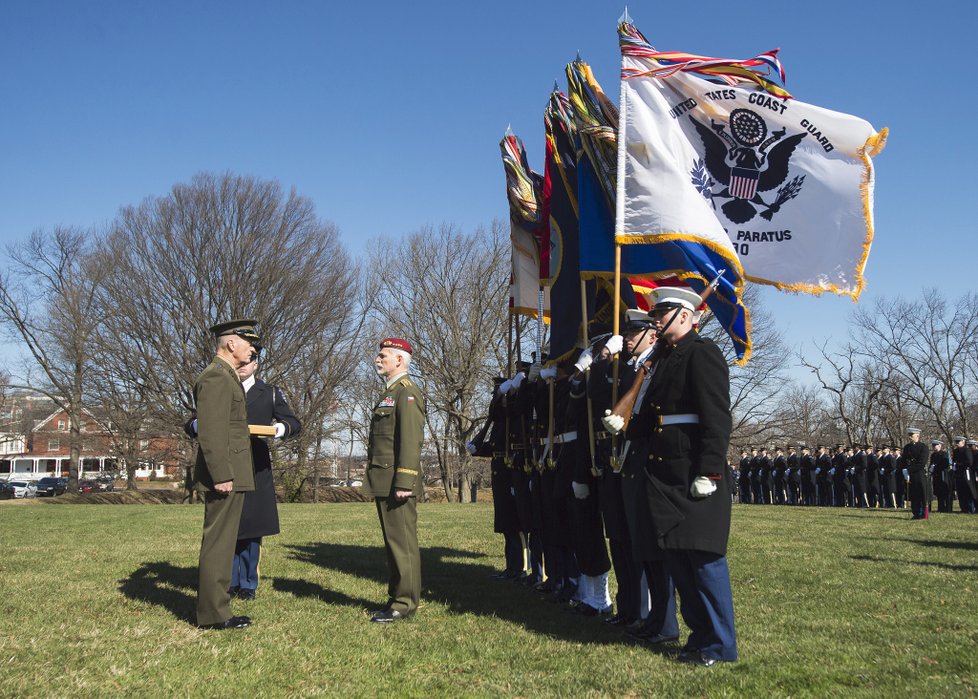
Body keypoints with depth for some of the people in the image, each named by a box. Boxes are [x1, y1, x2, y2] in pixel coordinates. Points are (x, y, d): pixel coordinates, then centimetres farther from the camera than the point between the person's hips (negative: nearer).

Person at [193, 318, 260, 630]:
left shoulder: (226, 377, 19)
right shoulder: (216, 377, -14)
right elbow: (211, 432, -21)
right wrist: (221, 475, -23)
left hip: (231, 475, 11)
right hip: (225, 476, -11)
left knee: (221, 543, 13)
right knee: (217, 543, -5)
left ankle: (216, 608, 21)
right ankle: (212, 614, 1)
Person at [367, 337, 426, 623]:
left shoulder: (407, 393, -10)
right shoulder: (389, 393, 21)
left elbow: (411, 441, -19)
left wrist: (403, 482, -23)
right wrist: (378, 481, 18)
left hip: (397, 483, -10)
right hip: (384, 483, 10)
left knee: (403, 543, -5)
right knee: (393, 543, 13)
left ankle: (405, 604, 1)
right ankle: (397, 598, 20)